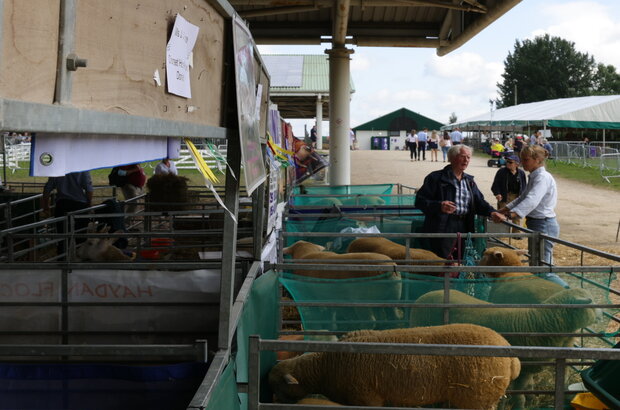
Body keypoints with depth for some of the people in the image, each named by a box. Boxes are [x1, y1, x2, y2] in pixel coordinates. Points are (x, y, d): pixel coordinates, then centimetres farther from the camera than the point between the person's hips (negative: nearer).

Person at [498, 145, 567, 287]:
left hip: (544, 225, -10)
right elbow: (522, 198, 22)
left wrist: (511, 214, -43)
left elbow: (531, 201, -32)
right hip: (536, 224, 10)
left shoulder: (542, 177, -17)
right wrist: (503, 210, 11)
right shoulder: (534, 177, 14)